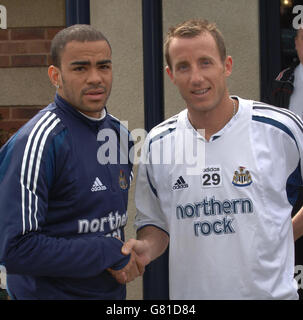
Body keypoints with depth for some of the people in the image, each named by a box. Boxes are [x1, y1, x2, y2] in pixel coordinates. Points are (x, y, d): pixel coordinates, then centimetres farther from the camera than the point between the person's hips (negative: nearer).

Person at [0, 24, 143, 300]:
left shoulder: (119, 132, 3)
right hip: (51, 292, -6)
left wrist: (124, 252, -1)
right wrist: (109, 254, -18)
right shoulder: (37, 142, -19)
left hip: (113, 291, 7)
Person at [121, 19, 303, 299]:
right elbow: (156, 223, 8)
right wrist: (146, 248, -9)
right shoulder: (158, 143, -1)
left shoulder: (280, 128, -10)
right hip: (188, 292, 3)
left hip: (271, 290, -2)